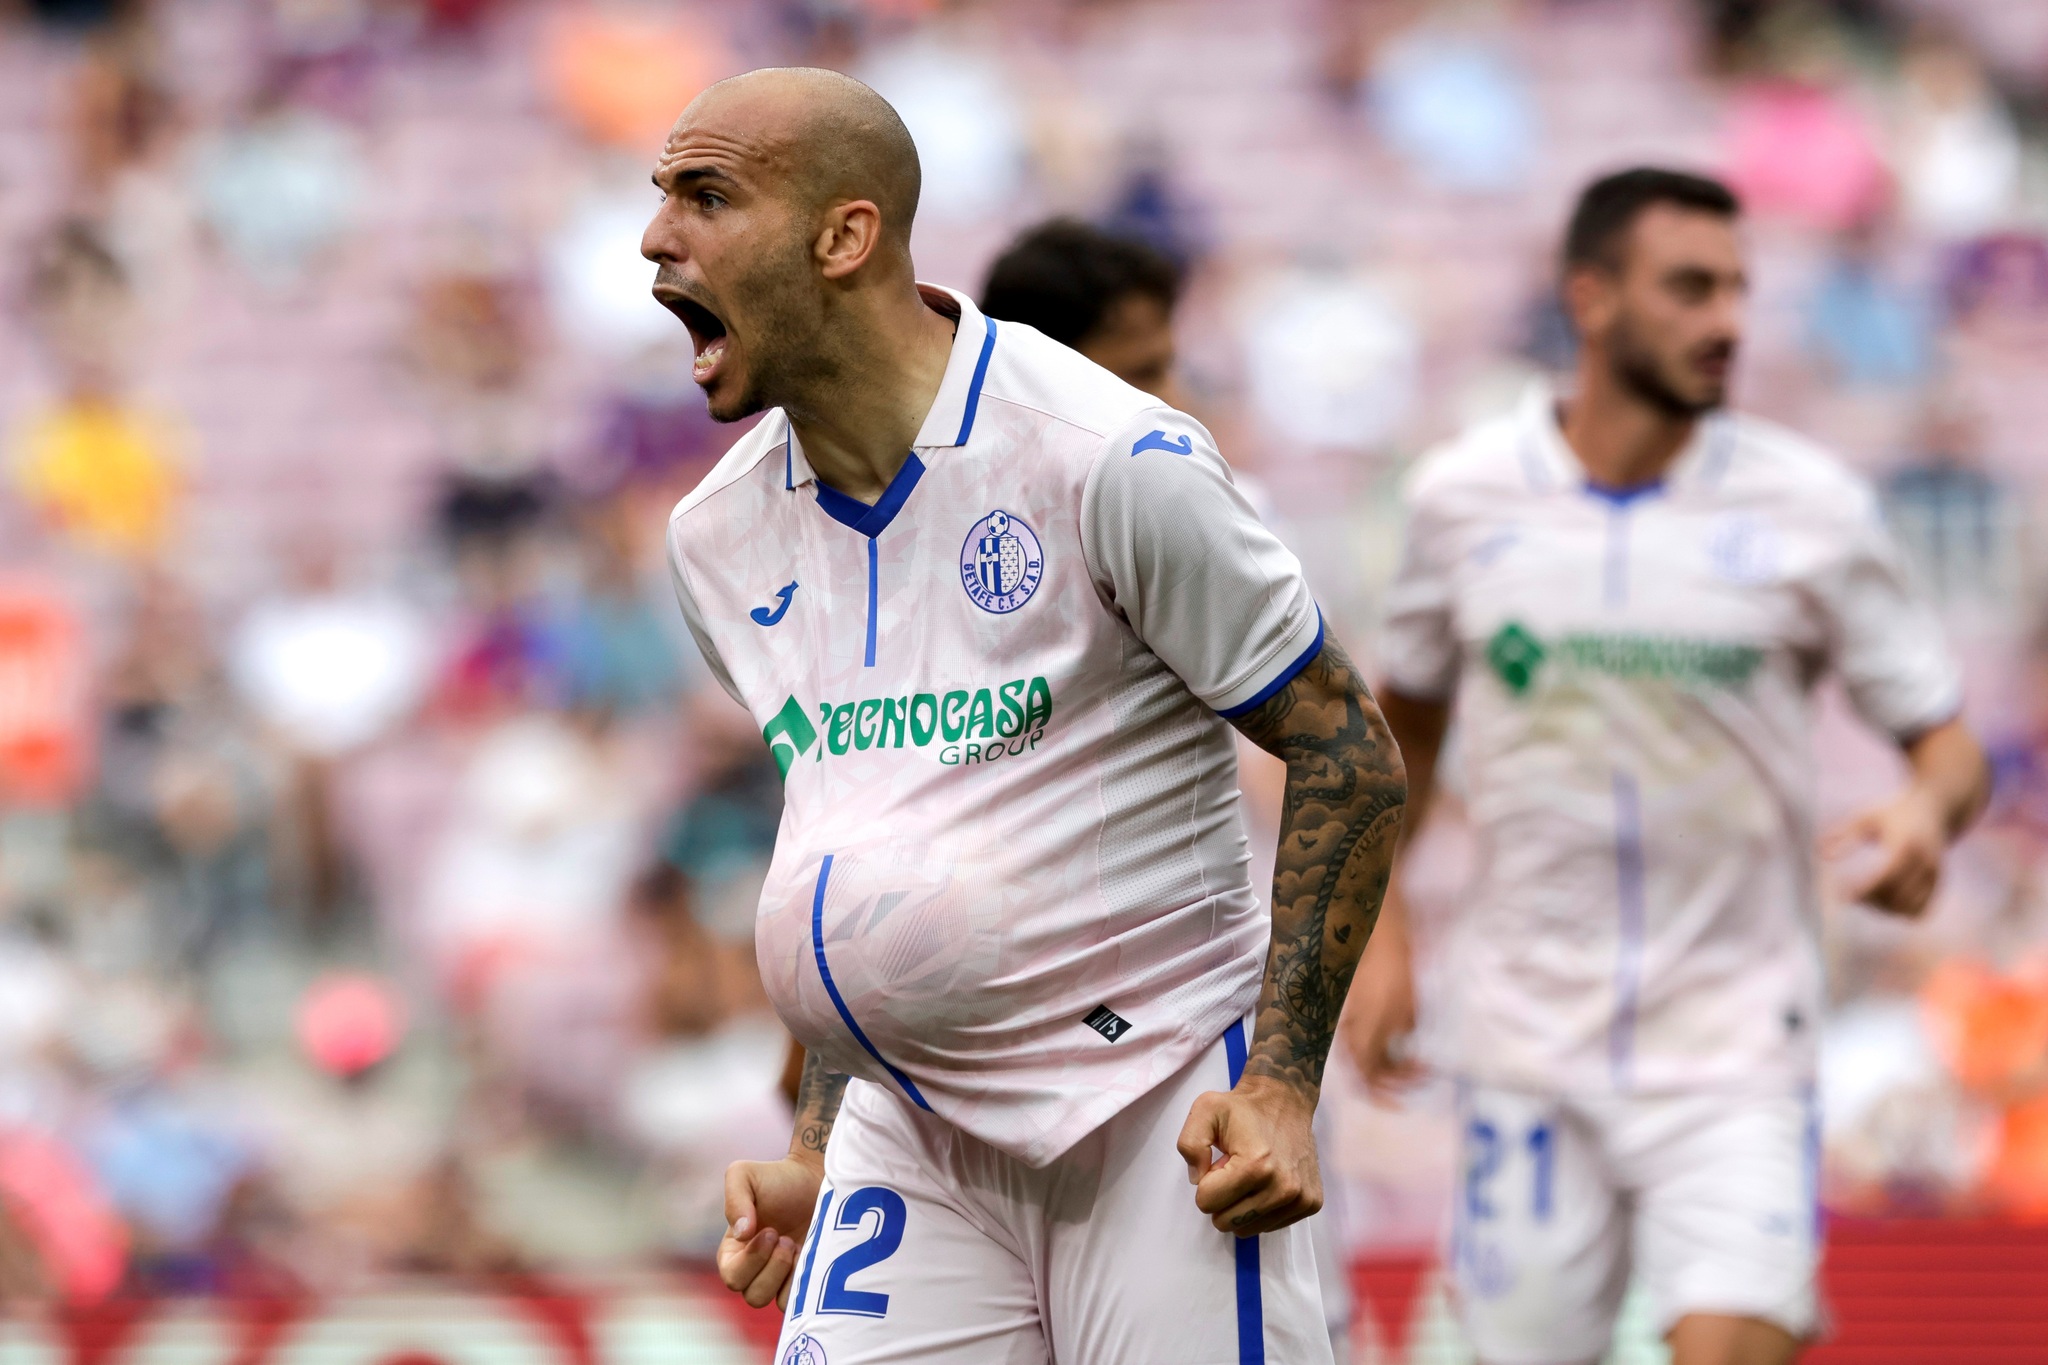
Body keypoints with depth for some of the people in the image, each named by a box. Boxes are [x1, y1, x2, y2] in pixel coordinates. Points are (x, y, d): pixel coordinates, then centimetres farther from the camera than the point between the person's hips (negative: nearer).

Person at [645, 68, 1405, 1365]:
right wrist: (816, 1156, 14)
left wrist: (1284, 1081, -15)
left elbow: (1348, 750, -8)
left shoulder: (1115, 463, -13)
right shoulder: (720, 537, 7)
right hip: (911, 1142, 5)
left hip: (1165, 1110, -5)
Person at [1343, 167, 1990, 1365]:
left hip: (1736, 1042, -2)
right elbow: (1407, 716, 16)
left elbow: (1947, 739, 1)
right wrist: (1380, 931, 8)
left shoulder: (1813, 510, -5)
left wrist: (1924, 815, -22)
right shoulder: (1466, 493, 0)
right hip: (1533, 1032, 2)